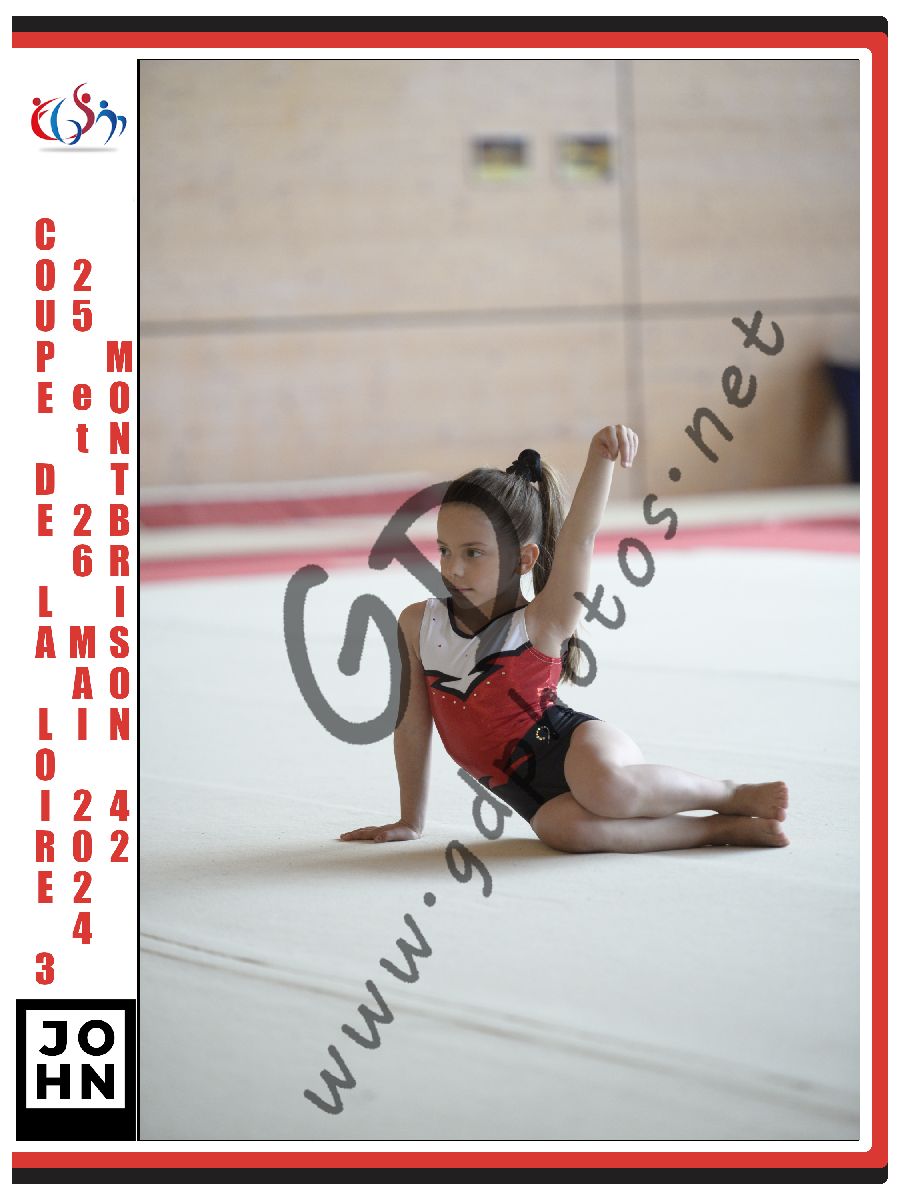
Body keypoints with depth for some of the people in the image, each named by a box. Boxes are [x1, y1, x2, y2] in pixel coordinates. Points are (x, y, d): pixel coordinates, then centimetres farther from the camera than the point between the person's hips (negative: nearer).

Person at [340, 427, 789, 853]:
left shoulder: (541, 624, -7)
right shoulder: (417, 625, 5)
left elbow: (578, 538, -22)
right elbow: (412, 724, 14)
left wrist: (601, 457, -37)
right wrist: (410, 820, 18)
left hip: (570, 743, -3)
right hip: (528, 788, 3)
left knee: (603, 786, -41)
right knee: (563, 826, -35)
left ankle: (728, 794, -12)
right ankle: (721, 829, -23)